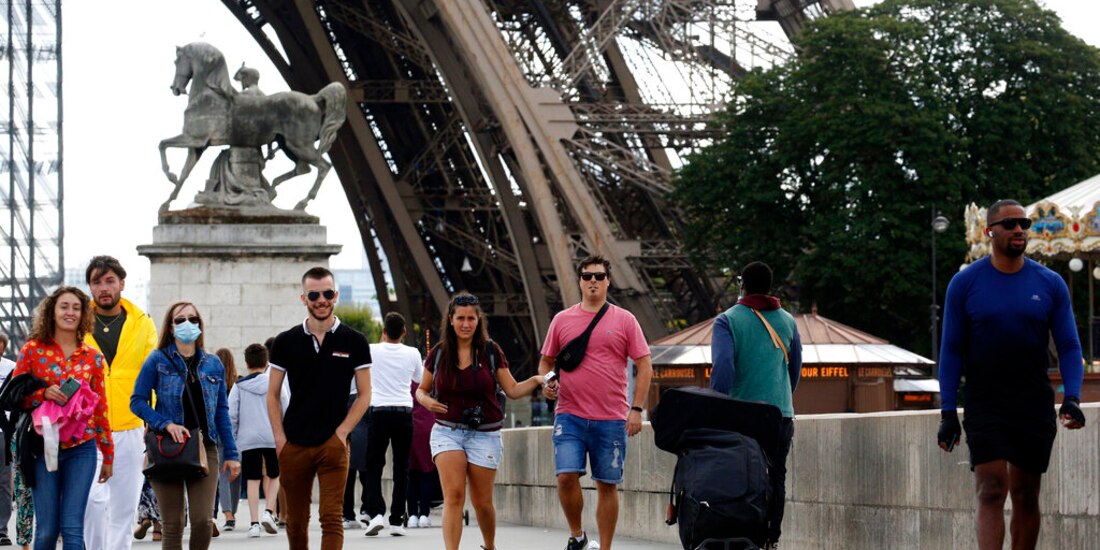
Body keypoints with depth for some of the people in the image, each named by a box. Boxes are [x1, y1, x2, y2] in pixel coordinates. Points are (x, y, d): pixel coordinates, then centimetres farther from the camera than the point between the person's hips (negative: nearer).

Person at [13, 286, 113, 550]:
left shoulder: (92, 357, 8)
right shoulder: (32, 350, 3)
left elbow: (100, 408, 12)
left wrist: (108, 456, 13)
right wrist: (44, 394, -15)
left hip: (81, 448, 1)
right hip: (43, 447, -1)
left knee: (72, 528, -7)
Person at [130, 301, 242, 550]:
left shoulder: (213, 364, 10)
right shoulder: (158, 360, 2)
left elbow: (222, 412, 12)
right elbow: (137, 401, -2)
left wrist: (231, 454, 7)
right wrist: (166, 424, -16)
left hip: (205, 448, 2)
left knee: (203, 520, -10)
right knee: (172, 525, 0)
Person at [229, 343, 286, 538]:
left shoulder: (238, 387, 3)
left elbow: (231, 415, 1)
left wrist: (231, 440, 10)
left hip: (248, 439, 0)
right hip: (273, 437, 0)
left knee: (253, 480, 4)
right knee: (273, 477, 15)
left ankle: (254, 522, 0)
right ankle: (269, 512, -3)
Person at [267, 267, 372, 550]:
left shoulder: (354, 341, 3)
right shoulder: (286, 342, 6)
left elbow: (364, 394, 5)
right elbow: (273, 395, 9)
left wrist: (342, 432, -6)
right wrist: (280, 438, -2)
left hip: (333, 444, -2)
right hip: (293, 445, 2)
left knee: (332, 518, -10)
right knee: (295, 522, 9)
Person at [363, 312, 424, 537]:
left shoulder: (372, 351, -4)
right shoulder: (412, 354, 0)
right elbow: (420, 379, 19)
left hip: (379, 412, -1)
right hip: (404, 412, 1)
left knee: (374, 466, 7)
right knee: (401, 468, 7)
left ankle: (376, 512, -11)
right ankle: (397, 520, 5)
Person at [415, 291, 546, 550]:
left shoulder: (490, 351, -1)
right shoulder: (439, 353, 1)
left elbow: (513, 390, 1)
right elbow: (422, 389, 14)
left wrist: (536, 380, -17)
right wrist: (426, 400, -9)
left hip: (484, 434, 0)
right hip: (447, 432, 0)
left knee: (482, 502, 7)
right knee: (454, 495, -17)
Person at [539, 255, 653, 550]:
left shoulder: (624, 320, 4)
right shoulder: (562, 320, 9)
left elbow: (644, 366, 4)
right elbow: (546, 360, 18)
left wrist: (636, 409, -4)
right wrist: (546, 383, -4)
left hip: (611, 420, -1)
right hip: (570, 415, 1)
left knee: (607, 485, 3)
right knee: (566, 476, -13)